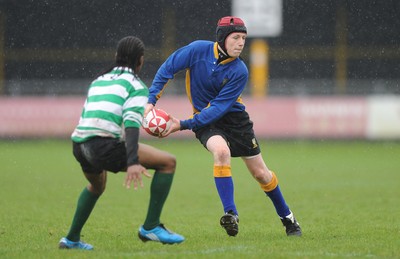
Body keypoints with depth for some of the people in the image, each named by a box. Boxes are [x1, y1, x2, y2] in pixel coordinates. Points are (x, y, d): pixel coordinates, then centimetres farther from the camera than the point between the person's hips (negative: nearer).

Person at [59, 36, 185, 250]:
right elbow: (131, 124, -12)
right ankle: (151, 227, 0)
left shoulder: (98, 81, 26)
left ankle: (71, 239, 40)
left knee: (96, 185, 39)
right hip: (104, 145, -8)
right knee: (168, 162, 1)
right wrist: (133, 162, -23)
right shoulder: (136, 86, 3)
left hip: (78, 145, 8)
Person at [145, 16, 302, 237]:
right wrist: (151, 101, -16)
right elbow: (167, 69, -8)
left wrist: (184, 125, -30)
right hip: (204, 118, -1)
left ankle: (287, 218, 29)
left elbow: (219, 108, -24)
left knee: (261, 173, 5)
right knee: (221, 151, -33)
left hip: (234, 118, 1)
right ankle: (230, 214, -26)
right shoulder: (198, 50, -19)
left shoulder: (239, 72, -22)